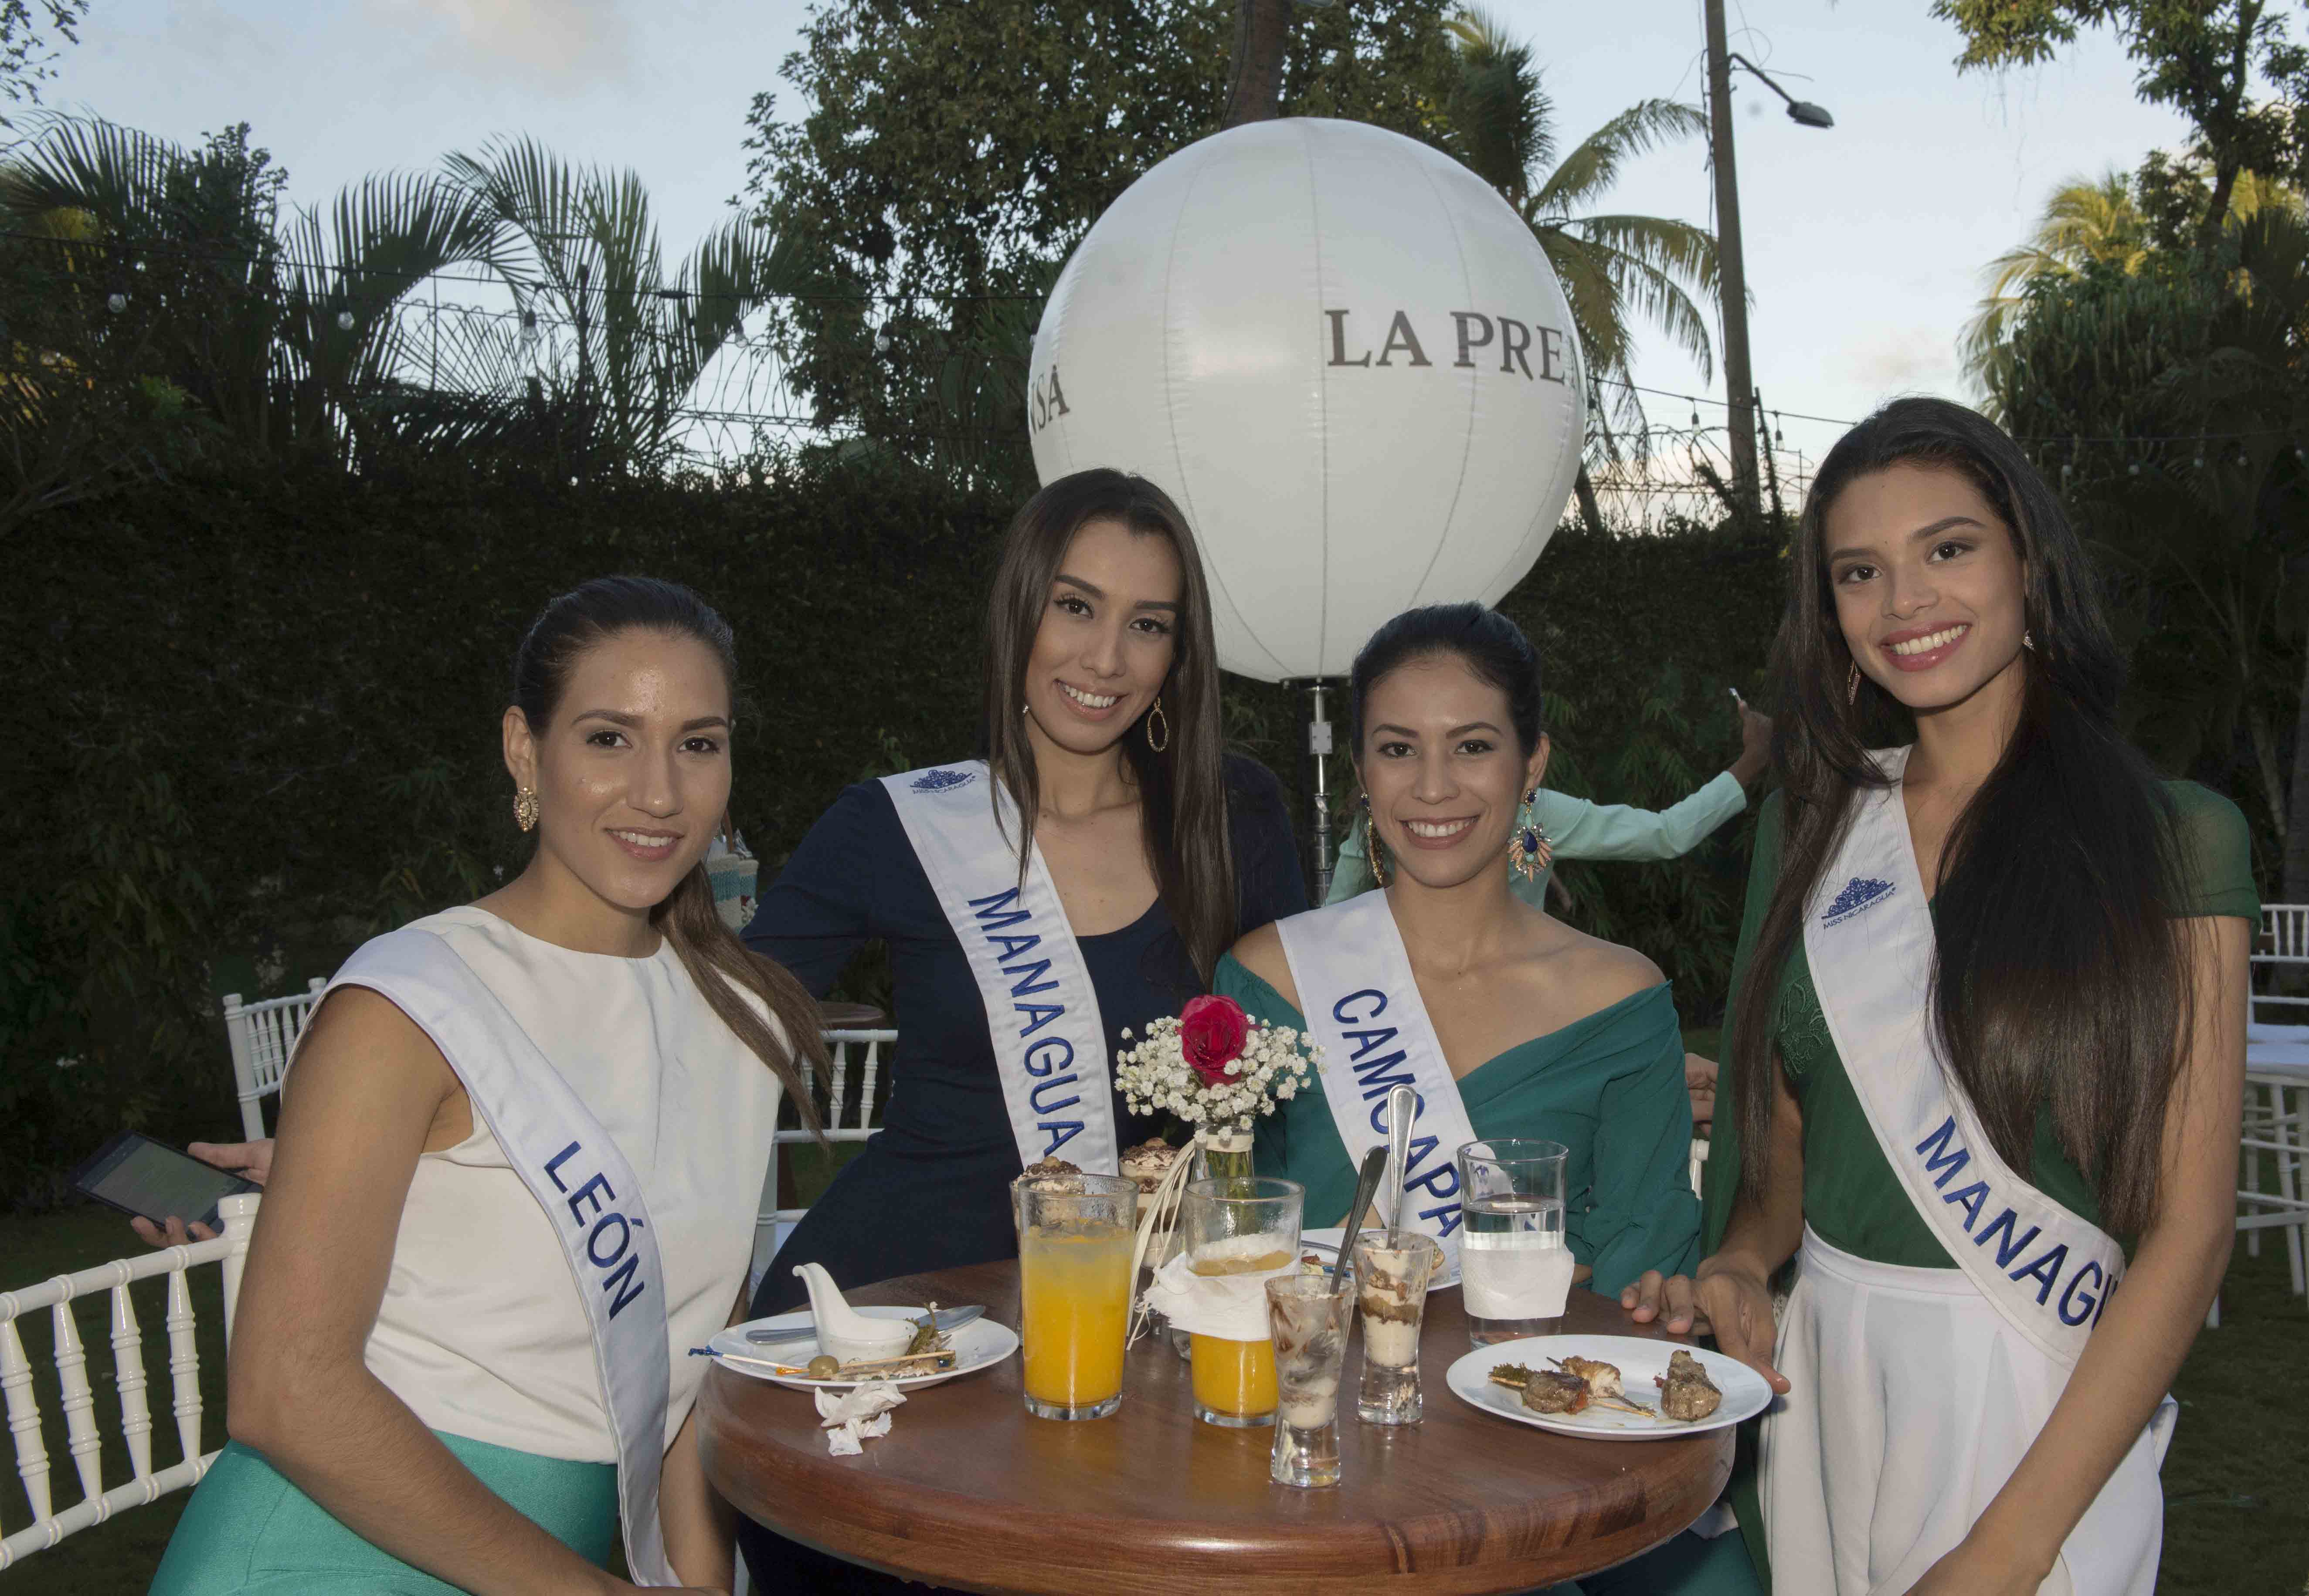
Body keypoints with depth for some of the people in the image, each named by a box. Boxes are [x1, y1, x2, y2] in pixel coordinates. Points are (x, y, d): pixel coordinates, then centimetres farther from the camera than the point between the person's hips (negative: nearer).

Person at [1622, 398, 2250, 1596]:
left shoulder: (2172, 838, -7)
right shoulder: (1813, 824, 5)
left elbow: (2190, 1225, -12)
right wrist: (1738, 1268, -9)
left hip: (2050, 1404, -3)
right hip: (1817, 1374, 4)